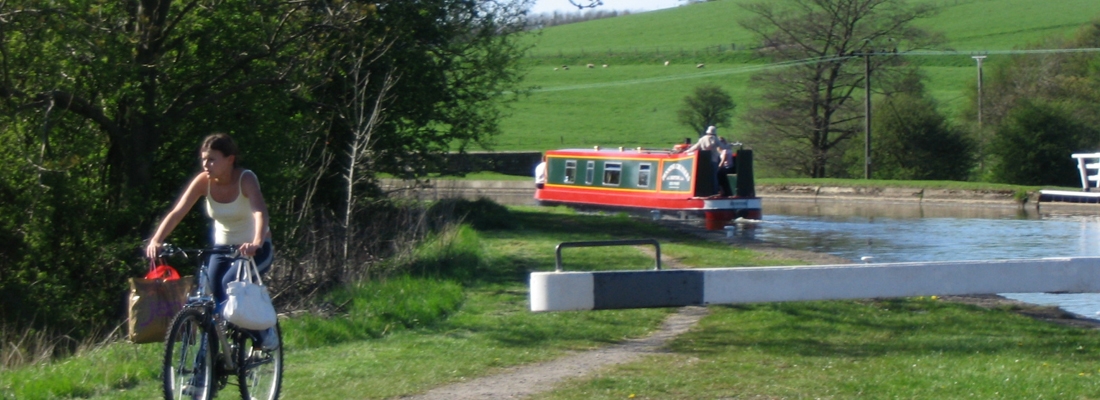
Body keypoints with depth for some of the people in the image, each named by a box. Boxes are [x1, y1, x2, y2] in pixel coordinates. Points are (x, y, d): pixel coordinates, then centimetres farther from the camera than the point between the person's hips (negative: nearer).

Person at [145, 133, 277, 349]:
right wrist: (156, 240, -36)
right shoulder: (203, 181, -12)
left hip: (256, 249, -4)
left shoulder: (246, 179, -23)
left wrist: (256, 243, -58)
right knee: (214, 300, -10)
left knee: (230, 283, -28)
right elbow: (176, 213, -20)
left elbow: (260, 212, -39)